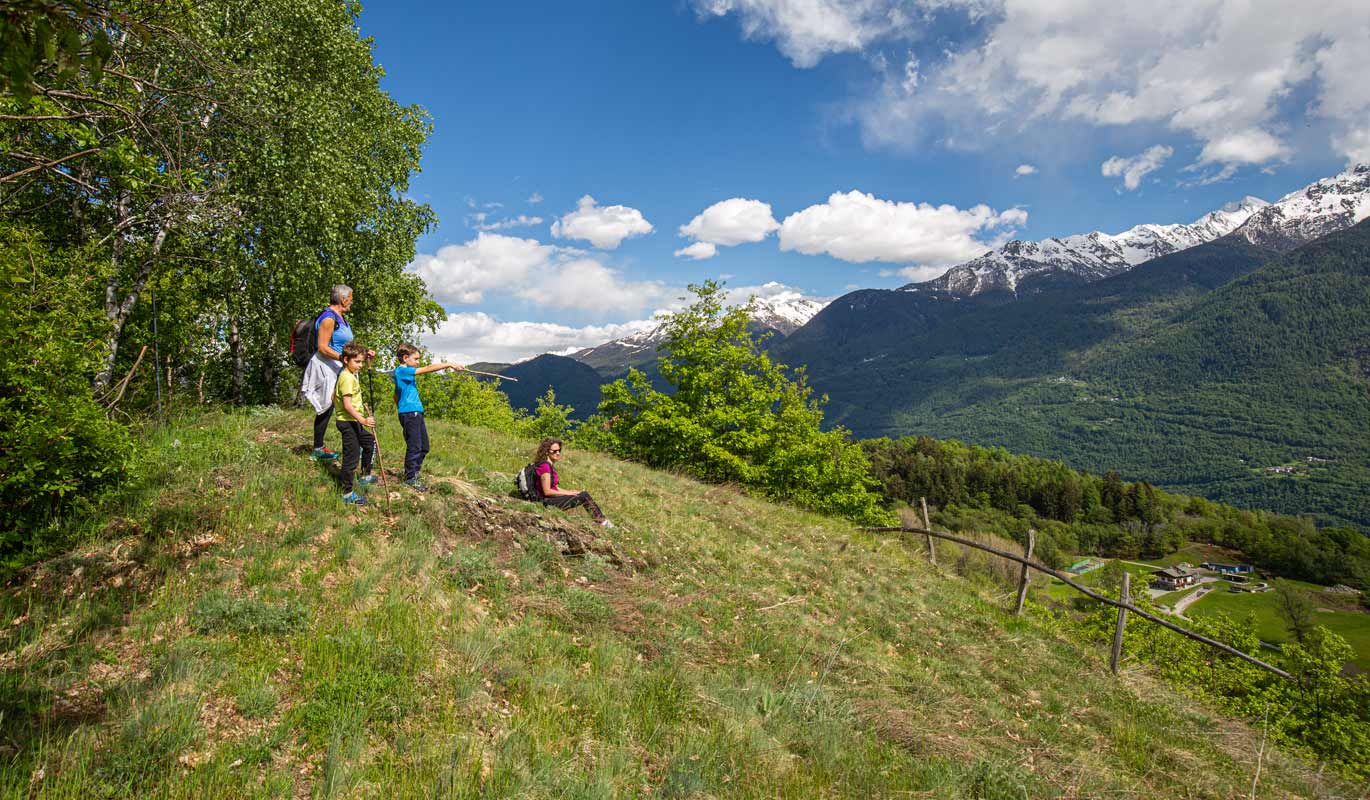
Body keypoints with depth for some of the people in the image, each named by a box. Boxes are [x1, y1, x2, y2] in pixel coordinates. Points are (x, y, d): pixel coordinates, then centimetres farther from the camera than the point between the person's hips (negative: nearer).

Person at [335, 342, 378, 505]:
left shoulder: (348, 375, 11)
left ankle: (365, 476, 40)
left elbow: (334, 398, 20)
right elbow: (347, 405, -27)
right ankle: (348, 494, 2)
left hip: (353, 422, 11)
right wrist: (363, 420, -31)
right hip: (348, 422, -11)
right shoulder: (347, 377, -20)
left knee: (370, 442, 25)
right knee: (351, 457, -5)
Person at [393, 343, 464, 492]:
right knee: (414, 447, -5)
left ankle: (413, 473, 27)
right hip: (409, 413, -10)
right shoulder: (402, 371, -12)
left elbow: (397, 395, 28)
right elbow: (427, 369, -21)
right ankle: (410, 479, 4)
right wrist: (449, 364, -23)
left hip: (416, 413, 10)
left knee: (424, 447, 14)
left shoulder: (403, 373, 19)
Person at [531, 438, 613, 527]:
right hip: (548, 501, -9)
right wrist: (567, 493, -11)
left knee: (585, 494, 7)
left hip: (552, 499, 9)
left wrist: (572, 492, 6)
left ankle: (601, 519, 2)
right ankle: (603, 522, -2)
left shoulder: (550, 465, 13)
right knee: (584, 496, -10)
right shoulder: (544, 466, -17)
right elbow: (547, 491, -20)